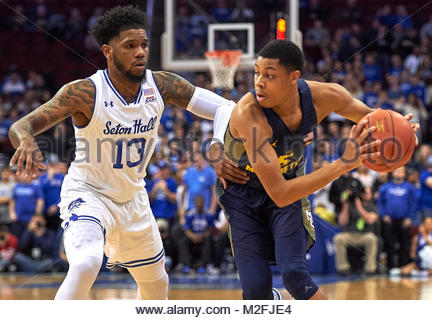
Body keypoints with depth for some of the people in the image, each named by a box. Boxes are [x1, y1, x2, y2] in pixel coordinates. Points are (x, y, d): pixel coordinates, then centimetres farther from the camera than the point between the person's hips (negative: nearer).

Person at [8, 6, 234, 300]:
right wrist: (25, 140, -55)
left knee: (156, 283, 21)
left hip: (132, 197, 6)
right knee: (86, 265, -35)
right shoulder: (84, 93, -25)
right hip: (88, 195, -6)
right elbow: (21, 126, -30)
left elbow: (219, 106, -12)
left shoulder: (161, 85, -13)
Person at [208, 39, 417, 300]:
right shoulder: (249, 114, -37)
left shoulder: (323, 96, -22)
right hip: (242, 197, -2)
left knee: (295, 273, -19)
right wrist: (343, 165, -47)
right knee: (255, 288, -10)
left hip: (292, 183, 2)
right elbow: (279, 194, -40)